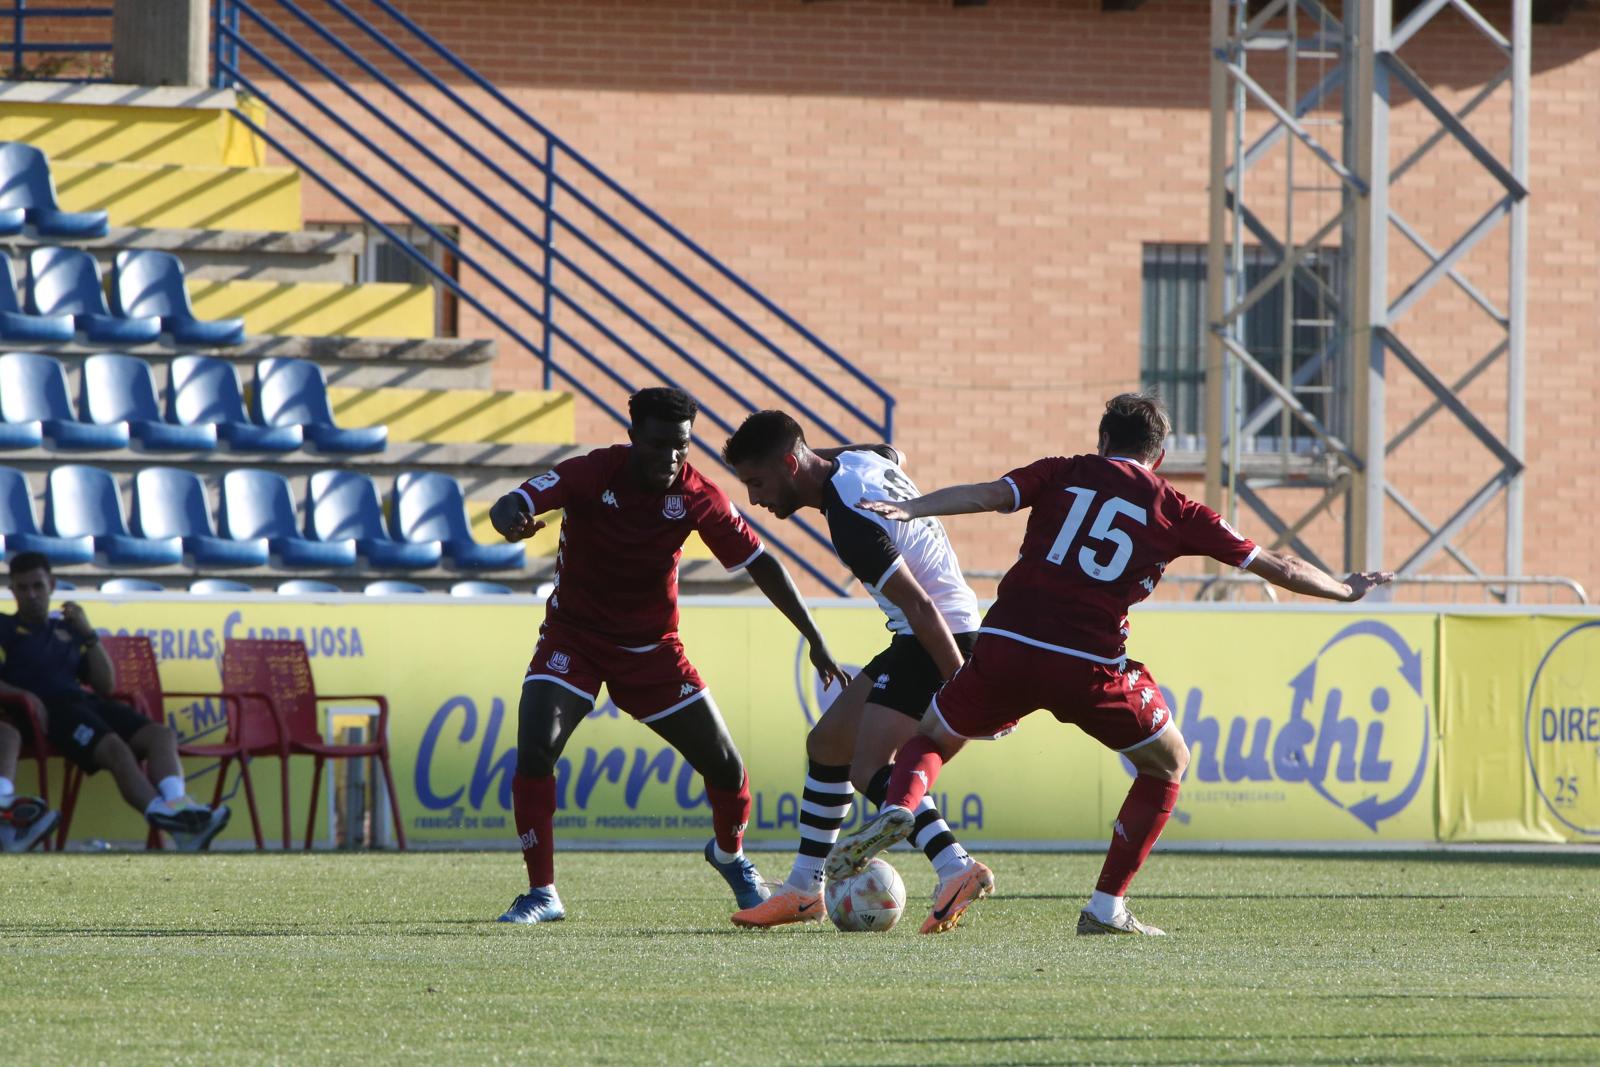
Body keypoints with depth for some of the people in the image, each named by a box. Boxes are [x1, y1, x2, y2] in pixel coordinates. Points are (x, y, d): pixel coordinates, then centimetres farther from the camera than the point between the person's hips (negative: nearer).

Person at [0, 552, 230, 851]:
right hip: (52, 708, -6)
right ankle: (163, 816, -52)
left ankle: (178, 808, -43)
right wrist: (25, 696, -19)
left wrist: (88, 634, 13)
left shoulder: (68, 631, 29)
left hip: (86, 701, 6)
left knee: (161, 735, -19)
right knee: (115, 748, -33)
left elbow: (106, 686, 23)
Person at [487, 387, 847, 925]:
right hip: (574, 638, -2)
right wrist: (512, 520, -56)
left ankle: (730, 856, 37)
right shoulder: (590, 475, -20)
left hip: (652, 648, 2)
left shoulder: (698, 496, -13)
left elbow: (760, 565, -4)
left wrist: (815, 640, -6)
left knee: (726, 768, 2)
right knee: (534, 752, -25)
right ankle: (542, 894, -12)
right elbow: (510, 507, -29)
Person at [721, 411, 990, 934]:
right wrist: (814, 453, 30)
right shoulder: (859, 459, 3)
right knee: (827, 743, 17)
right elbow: (897, 455, 30)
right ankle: (804, 890, 24)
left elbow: (919, 606, -27)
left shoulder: (851, 522, -25)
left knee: (869, 770, -21)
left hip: (938, 639, -11)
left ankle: (955, 869, -35)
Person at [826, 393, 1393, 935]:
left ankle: (898, 810, -10)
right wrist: (1346, 590, 34)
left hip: (1005, 646, 1)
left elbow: (987, 494, -4)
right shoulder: (1175, 511, 13)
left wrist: (908, 509, -13)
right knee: (1167, 764, 22)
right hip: (1089, 667, -1)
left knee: (932, 740, 24)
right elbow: (1273, 565, 20)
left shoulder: (1063, 474, 15)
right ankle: (1107, 907, 16)